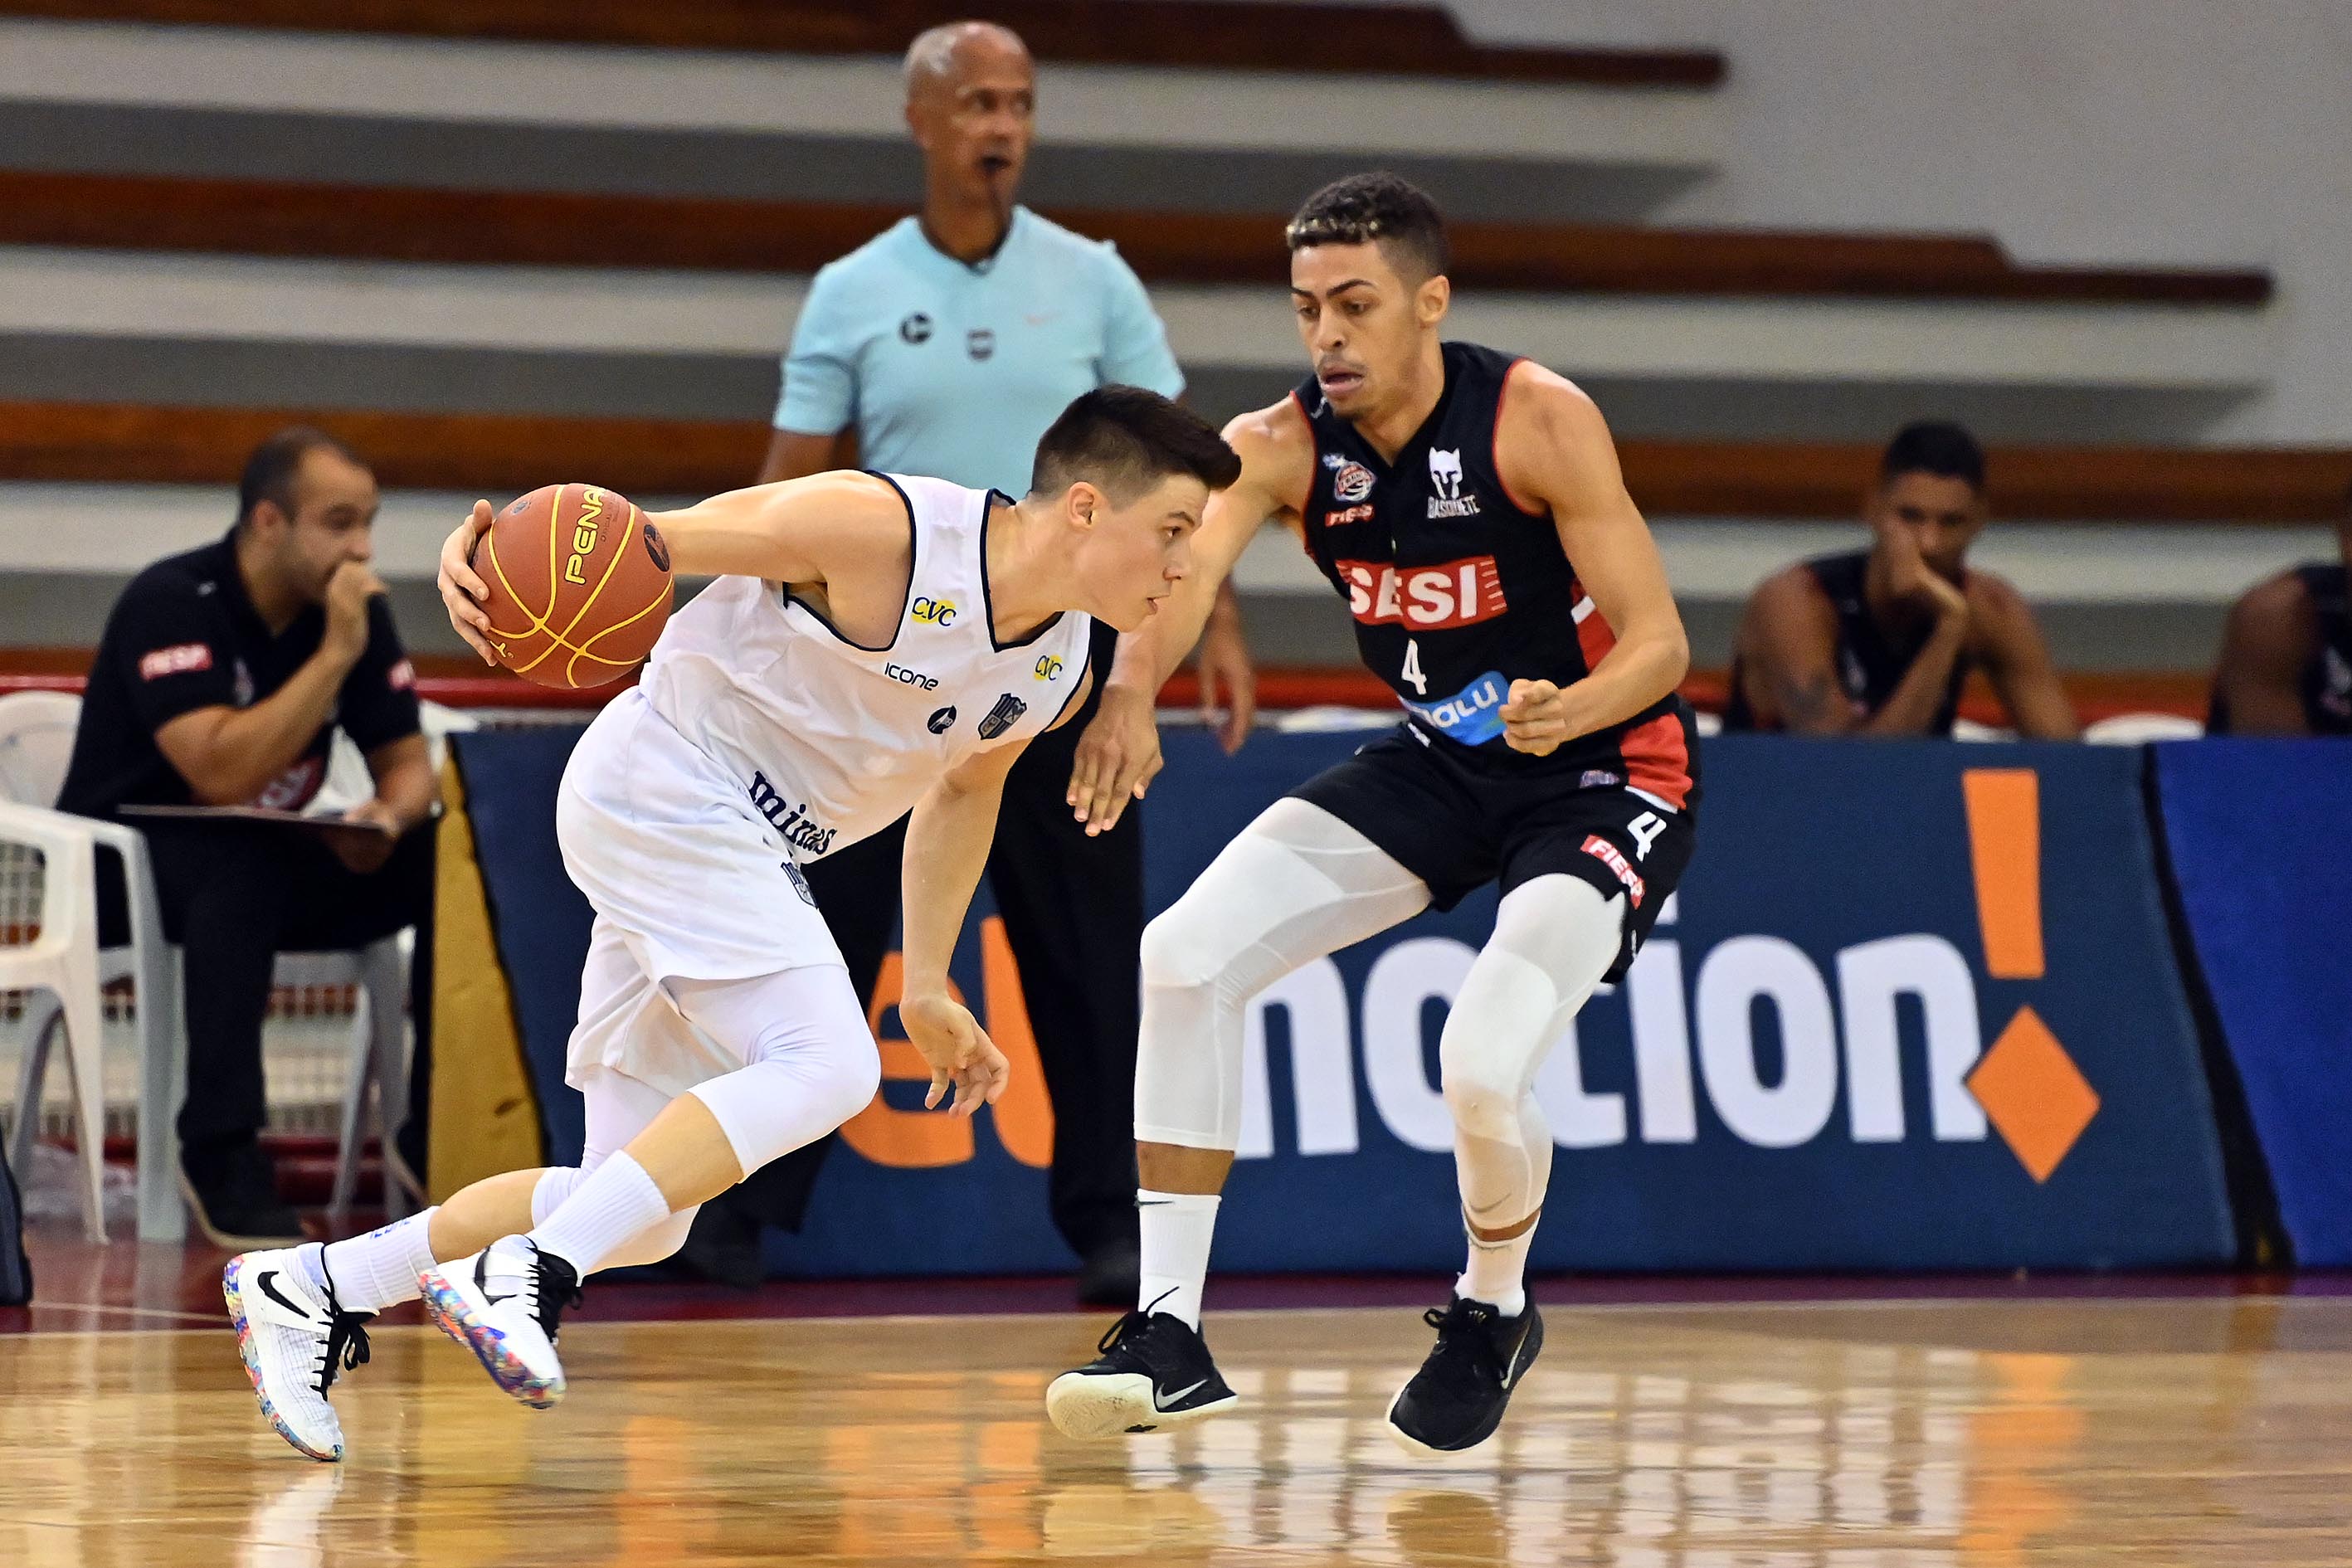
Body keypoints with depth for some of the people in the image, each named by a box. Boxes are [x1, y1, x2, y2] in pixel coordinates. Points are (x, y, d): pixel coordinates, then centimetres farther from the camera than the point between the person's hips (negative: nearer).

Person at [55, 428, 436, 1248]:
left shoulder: (357, 609, -1)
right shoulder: (172, 603, -21)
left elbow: (408, 763, 2)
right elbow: (222, 772, -32)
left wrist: (388, 818, -22)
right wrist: (336, 653, -30)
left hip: (259, 860, 6)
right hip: (125, 866, -6)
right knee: (242, 865, -39)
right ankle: (221, 1154, -35)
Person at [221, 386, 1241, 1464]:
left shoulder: (1059, 673, 2)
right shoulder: (883, 530, -21)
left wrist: (927, 989, 21)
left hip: (746, 852, 9)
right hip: (659, 788, -9)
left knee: (641, 1220, 8)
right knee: (826, 1065, -27)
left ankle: (309, 1291, 17)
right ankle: (526, 1276, -26)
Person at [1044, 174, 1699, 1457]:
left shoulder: (1540, 421, -23)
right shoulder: (1280, 446, -12)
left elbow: (1659, 641, -22)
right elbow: (1181, 565, -32)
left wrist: (1568, 713, -44)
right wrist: (1127, 694, -53)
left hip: (1605, 772, -5)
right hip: (1439, 761, 5)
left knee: (1484, 1066, -26)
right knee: (1185, 956, -10)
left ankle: (1493, 1315, 8)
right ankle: (1169, 1334, -2)